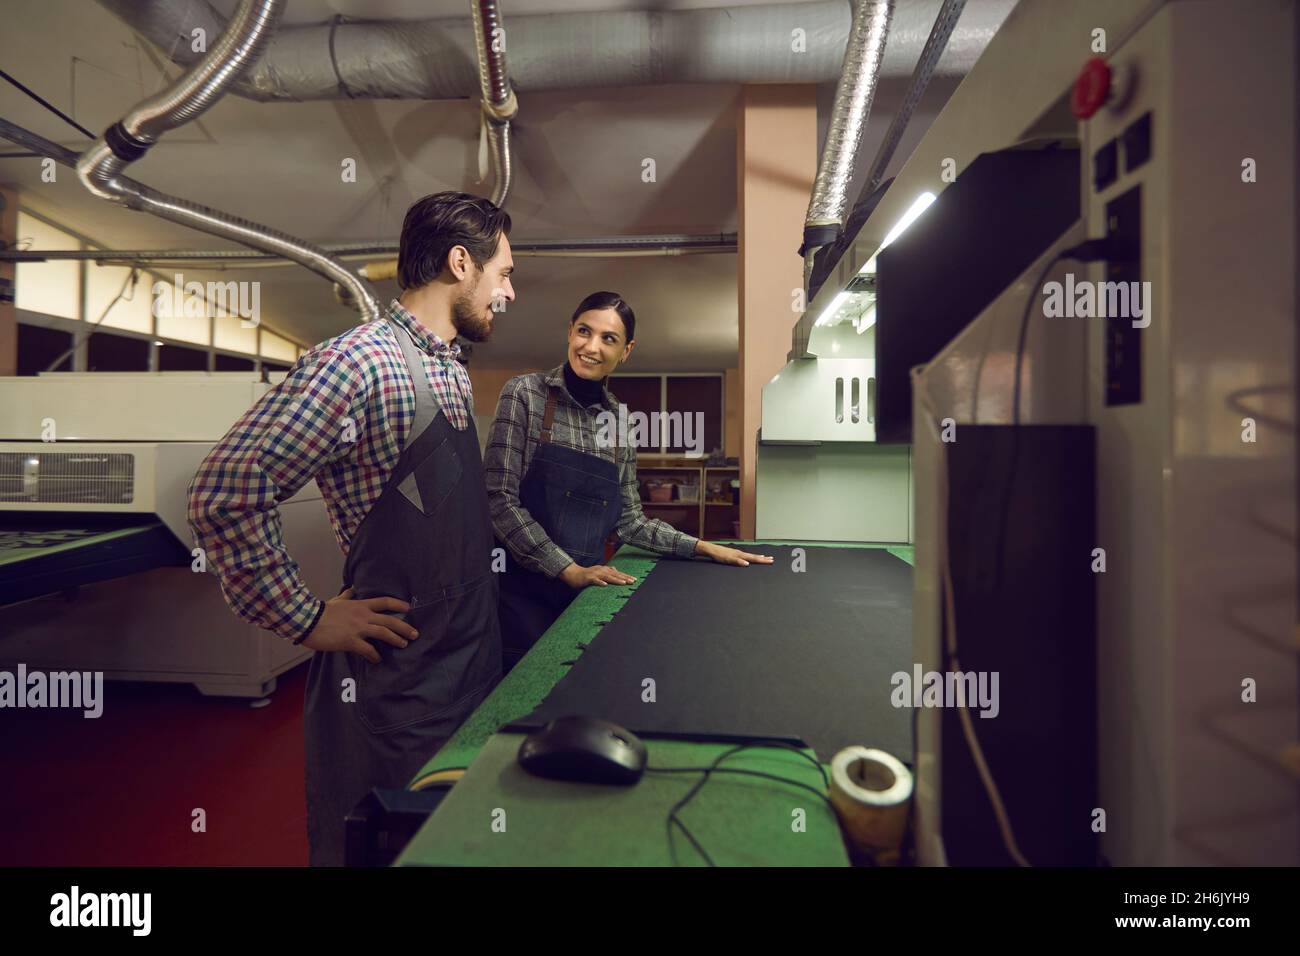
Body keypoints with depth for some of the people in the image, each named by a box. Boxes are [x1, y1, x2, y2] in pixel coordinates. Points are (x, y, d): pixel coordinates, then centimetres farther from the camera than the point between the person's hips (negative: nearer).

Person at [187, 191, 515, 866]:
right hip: (394, 689, -8)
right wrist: (308, 622, -17)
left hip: (471, 669, 8)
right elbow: (223, 494, -22)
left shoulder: (453, 373, 9)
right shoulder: (360, 362, -20)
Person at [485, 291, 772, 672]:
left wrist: (702, 547, 3)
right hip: (525, 592, -4)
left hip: (585, 591, 4)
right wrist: (569, 569, -16)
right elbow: (500, 500, -13)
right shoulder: (526, 394, -7)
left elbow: (628, 519, 10)